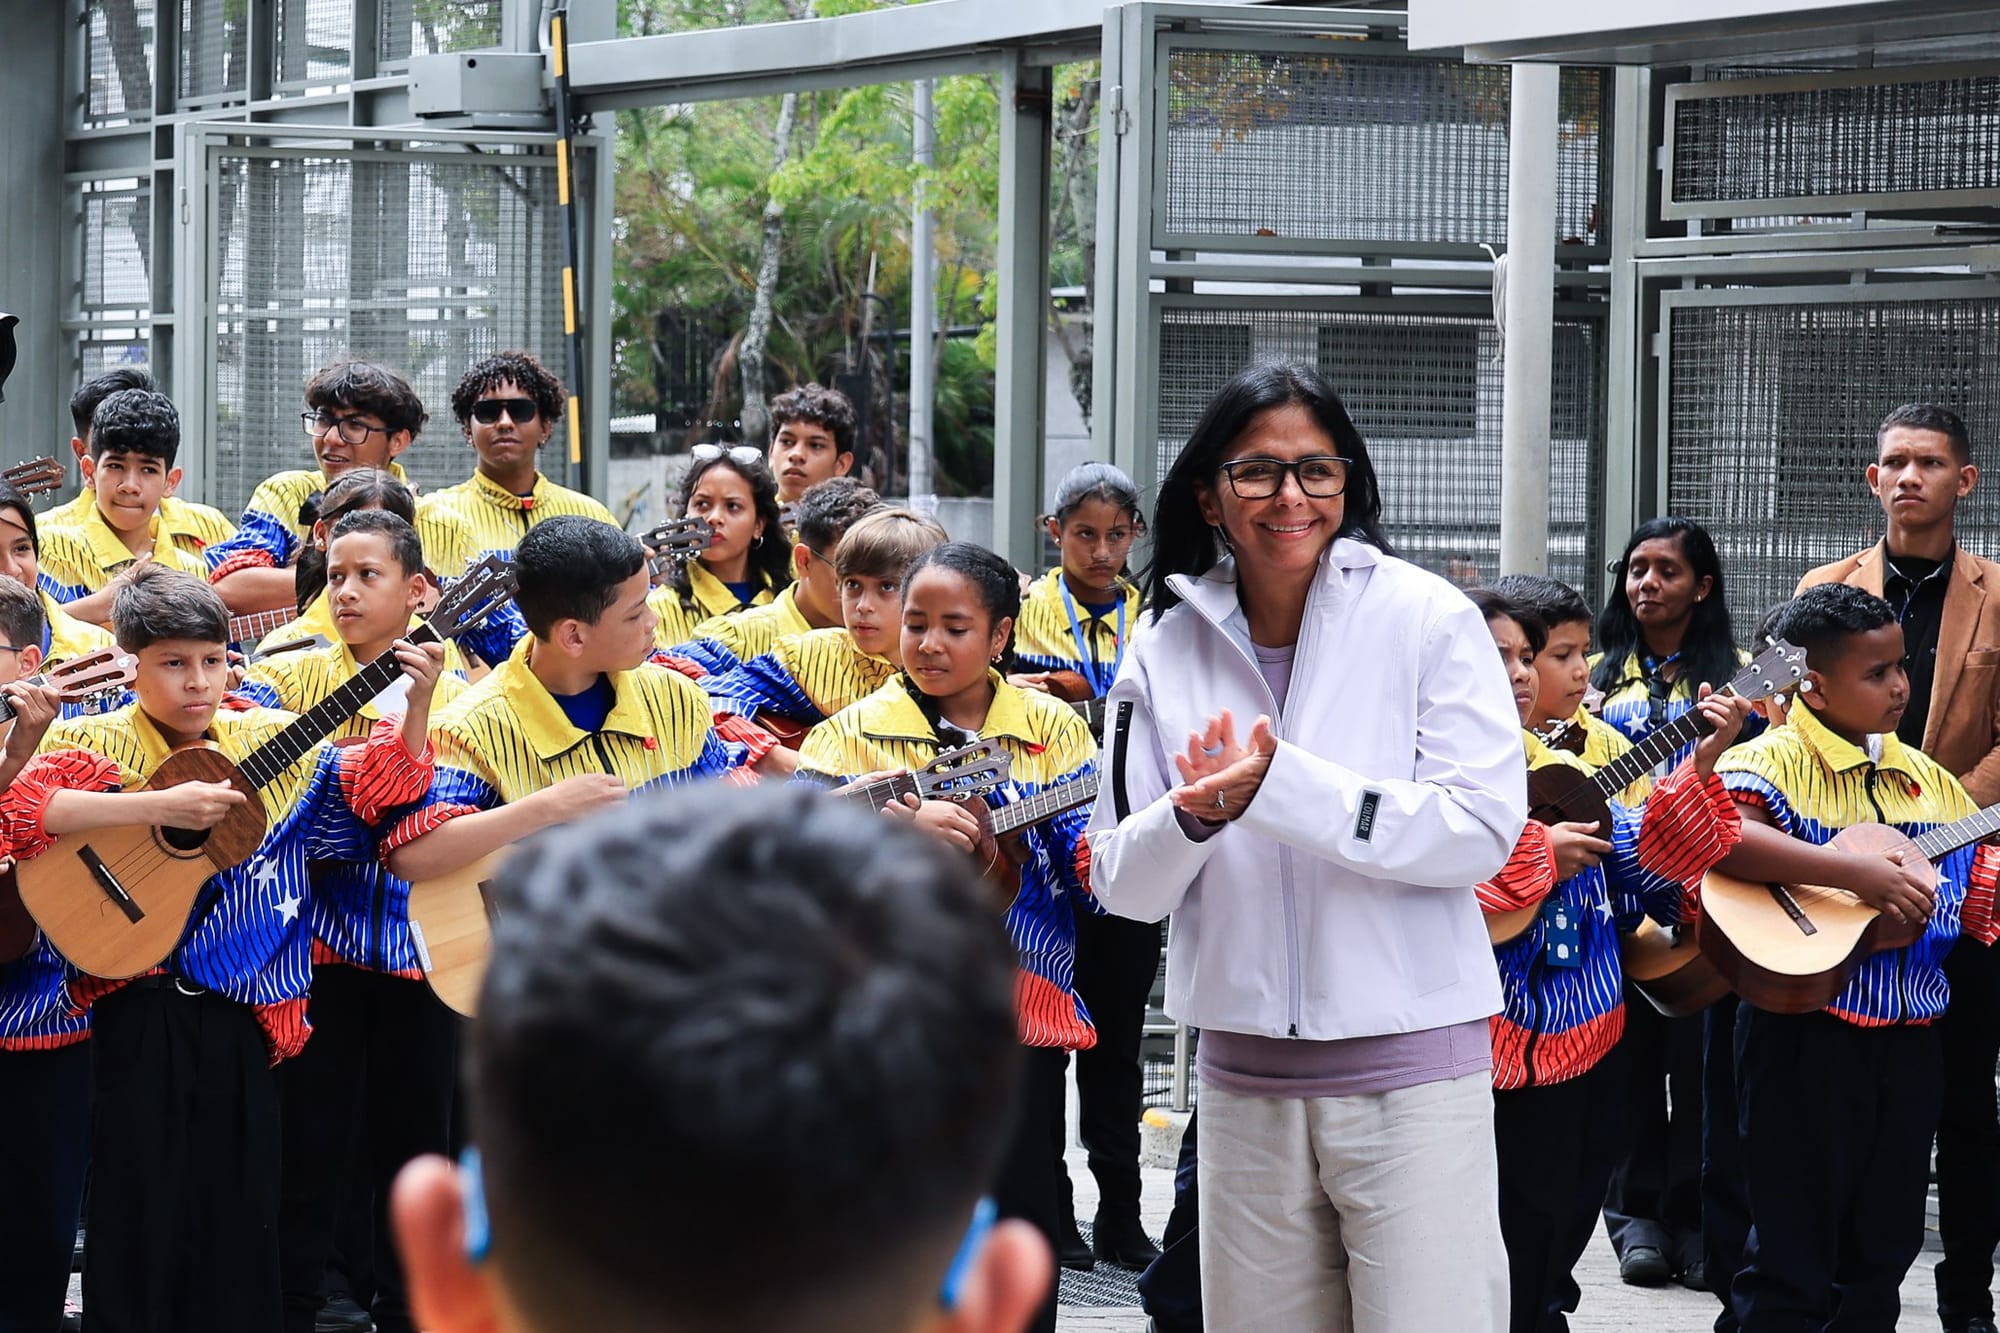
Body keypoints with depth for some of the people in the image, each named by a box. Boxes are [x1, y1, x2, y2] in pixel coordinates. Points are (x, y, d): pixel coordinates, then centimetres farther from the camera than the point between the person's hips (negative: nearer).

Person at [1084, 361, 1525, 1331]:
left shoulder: (1428, 620, -5)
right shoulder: (1167, 649, 5)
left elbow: (1485, 831, -14)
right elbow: (1121, 885, 2)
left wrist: (1278, 786, -23)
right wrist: (1195, 816, -20)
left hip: (1412, 1066, -3)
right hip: (1244, 1070, 3)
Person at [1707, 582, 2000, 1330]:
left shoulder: (1928, 779, 12)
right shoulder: (1777, 760, -9)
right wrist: (1855, 873, -31)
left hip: (1908, 1041, 6)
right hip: (1806, 1037, -6)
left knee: (1882, 1255, 14)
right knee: (1793, 1266, 0)